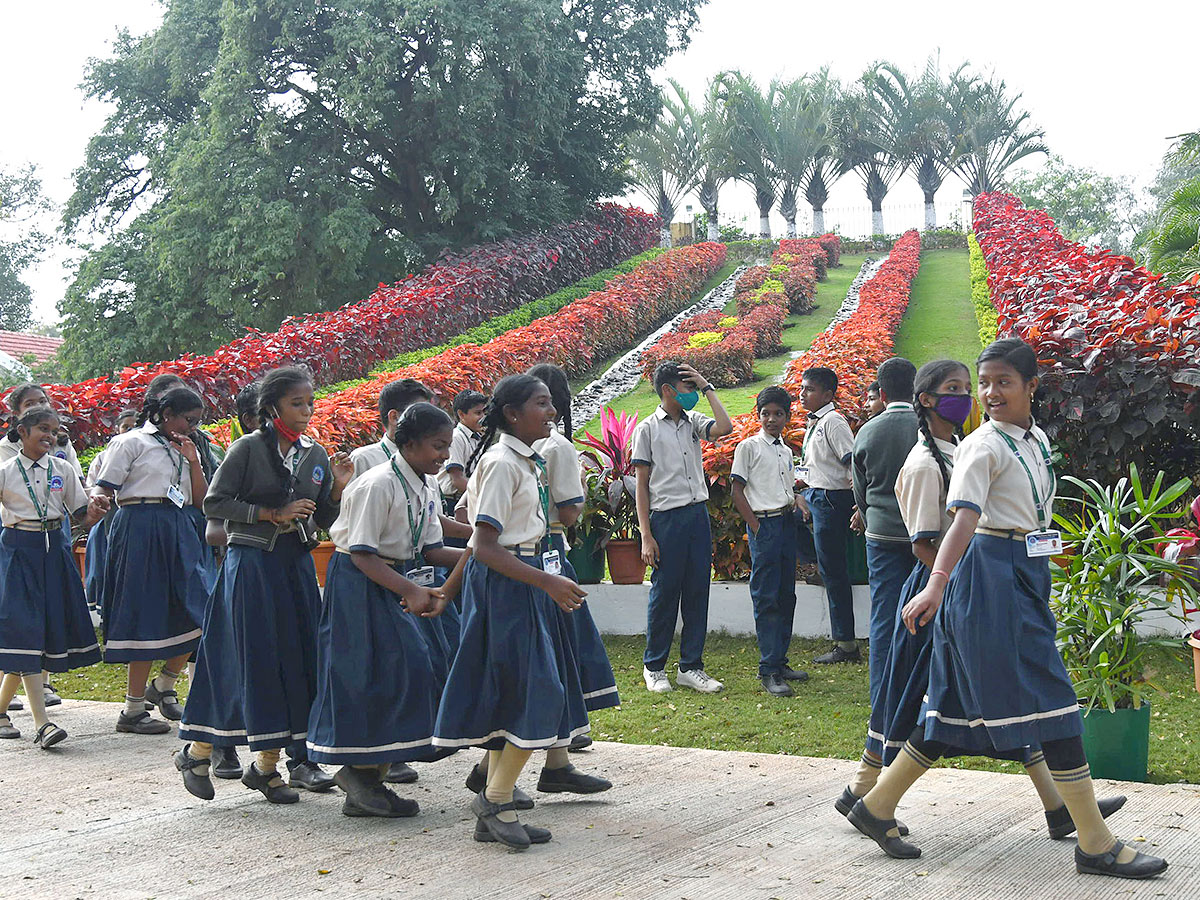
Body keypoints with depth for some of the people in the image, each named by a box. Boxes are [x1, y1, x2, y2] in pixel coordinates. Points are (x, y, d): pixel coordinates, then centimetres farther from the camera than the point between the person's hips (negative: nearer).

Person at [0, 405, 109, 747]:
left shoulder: (63, 471, 8)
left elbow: (83, 517, 8)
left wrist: (96, 511, -13)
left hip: (54, 551, 4)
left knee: (52, 627, 5)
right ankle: (42, 724, -16)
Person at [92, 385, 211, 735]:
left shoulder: (186, 450, 19)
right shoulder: (132, 442, 1)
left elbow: (200, 500, 13)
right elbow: (104, 488, -4)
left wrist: (192, 460, 4)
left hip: (179, 531, 7)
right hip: (140, 529, -7)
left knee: (197, 613, -1)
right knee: (146, 615, -5)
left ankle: (163, 685, 21)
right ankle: (133, 711, 4)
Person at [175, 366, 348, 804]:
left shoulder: (315, 454, 9)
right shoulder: (248, 448, -7)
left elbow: (324, 521, 13)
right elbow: (214, 503, -10)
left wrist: (339, 489, -5)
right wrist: (272, 514, -15)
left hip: (297, 564, 6)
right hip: (251, 564, -6)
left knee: (300, 656, 3)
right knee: (257, 657, -4)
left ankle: (298, 758, 11)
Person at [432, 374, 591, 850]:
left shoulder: (524, 461, 15)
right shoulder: (502, 462, -15)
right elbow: (485, 547, -20)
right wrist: (548, 582, -23)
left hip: (521, 583, 10)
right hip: (504, 584, -10)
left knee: (511, 696, 9)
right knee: (537, 692, -11)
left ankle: (493, 811, 14)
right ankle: (496, 799, -2)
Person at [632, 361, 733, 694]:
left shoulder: (693, 423, 12)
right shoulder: (647, 429, -1)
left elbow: (725, 427, -8)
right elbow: (641, 484, -3)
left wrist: (707, 388, 0)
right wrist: (646, 536, -9)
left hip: (698, 515, 5)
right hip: (667, 517, -5)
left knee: (697, 592, 6)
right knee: (664, 593, 0)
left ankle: (691, 667, 15)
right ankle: (654, 667, 15)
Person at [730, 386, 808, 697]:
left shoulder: (786, 451, 17)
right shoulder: (749, 447, -2)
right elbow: (737, 491, -6)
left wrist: (801, 508, 7)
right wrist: (755, 527, -12)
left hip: (787, 523, 7)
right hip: (763, 524, -7)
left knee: (786, 596, 9)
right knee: (766, 598, -8)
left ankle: (780, 662, 17)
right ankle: (768, 671, -7)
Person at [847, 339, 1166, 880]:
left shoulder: (1037, 440, 14)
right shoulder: (983, 446, -11)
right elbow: (964, 518, -24)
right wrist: (936, 585, -36)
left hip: (1025, 577, 8)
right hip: (991, 575, -8)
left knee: (959, 704, 11)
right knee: (1050, 701, -7)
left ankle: (877, 807, 20)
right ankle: (1096, 844, -1)